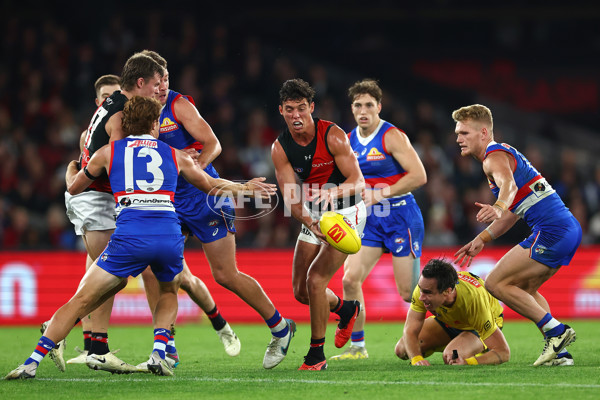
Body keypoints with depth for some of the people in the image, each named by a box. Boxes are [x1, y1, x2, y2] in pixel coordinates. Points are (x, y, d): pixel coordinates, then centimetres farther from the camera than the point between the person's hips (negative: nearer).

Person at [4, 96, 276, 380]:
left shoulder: (108, 151, 18)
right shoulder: (174, 155, 21)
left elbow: (73, 188, 33)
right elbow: (212, 186, 36)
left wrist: (71, 169, 56)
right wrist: (246, 188, 54)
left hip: (129, 236, -2)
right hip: (170, 235, 2)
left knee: (81, 301, 4)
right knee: (169, 292, 32)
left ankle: (32, 362, -4)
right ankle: (159, 354, 10)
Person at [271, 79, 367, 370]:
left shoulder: (332, 135, -19)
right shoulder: (280, 149, -9)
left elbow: (358, 181, -22)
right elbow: (290, 197, -15)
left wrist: (332, 193, -43)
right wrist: (309, 222, -34)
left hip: (346, 212, -5)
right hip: (314, 217, 5)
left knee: (315, 280, -19)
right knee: (300, 291, 5)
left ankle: (317, 354, -7)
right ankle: (345, 308, 37)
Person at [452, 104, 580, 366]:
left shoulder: (495, 156, -8)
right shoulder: (503, 154, 24)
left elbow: (509, 184, -33)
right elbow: (512, 214, 32)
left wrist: (498, 208, -53)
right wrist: (481, 240, 31)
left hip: (552, 231, -10)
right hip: (569, 229, 10)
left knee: (496, 283, -8)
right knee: (524, 289, 22)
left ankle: (556, 330, -10)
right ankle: (559, 352, 12)